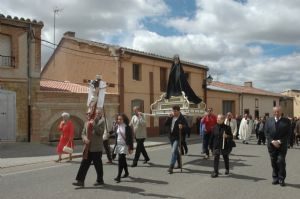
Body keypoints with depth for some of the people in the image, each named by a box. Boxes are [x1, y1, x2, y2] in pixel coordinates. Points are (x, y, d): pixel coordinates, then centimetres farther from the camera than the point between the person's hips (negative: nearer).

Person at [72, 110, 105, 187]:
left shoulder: (101, 122, -6)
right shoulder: (87, 123, 11)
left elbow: (100, 132, -19)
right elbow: (83, 133, 12)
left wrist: (94, 124, -23)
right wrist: (85, 138, -9)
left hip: (96, 148, -5)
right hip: (88, 148, 5)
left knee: (98, 165, 7)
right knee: (84, 164, 3)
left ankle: (100, 180, 23)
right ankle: (80, 181, 7)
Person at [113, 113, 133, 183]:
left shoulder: (127, 127, -8)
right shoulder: (116, 127, 4)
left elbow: (130, 138, -6)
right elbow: (114, 135, 16)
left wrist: (131, 148, -7)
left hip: (124, 146, -5)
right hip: (118, 145, 5)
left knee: (120, 160, -14)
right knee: (123, 160, 17)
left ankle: (118, 176, -13)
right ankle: (126, 172, 36)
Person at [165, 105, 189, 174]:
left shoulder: (182, 118, -9)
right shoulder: (171, 117, 7)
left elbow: (186, 126, -12)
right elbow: (165, 124, 4)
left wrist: (182, 127, -33)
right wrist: (169, 117, -8)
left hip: (177, 137, -6)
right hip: (171, 136, 7)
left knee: (174, 151, -13)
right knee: (176, 151, 19)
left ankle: (171, 167, -14)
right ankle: (179, 164, 36)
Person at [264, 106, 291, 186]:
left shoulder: (286, 121, 1)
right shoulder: (269, 121, 7)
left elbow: (288, 134, -4)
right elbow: (266, 132, 3)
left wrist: (279, 141, -13)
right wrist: (272, 141, -10)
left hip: (282, 145, -2)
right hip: (271, 145, 2)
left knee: (281, 161, -8)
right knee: (274, 162, 7)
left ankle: (281, 179, 3)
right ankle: (275, 178, 17)